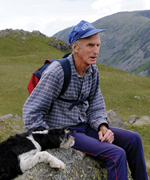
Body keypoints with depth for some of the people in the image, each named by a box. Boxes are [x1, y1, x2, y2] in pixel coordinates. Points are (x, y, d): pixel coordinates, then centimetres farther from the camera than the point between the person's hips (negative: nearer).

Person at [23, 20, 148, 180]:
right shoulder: (55, 72, -23)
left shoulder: (92, 71, 1)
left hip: (84, 126, 8)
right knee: (116, 154, -22)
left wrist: (103, 128, -11)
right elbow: (31, 113, -18)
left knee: (133, 139, -2)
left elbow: (95, 107, 9)